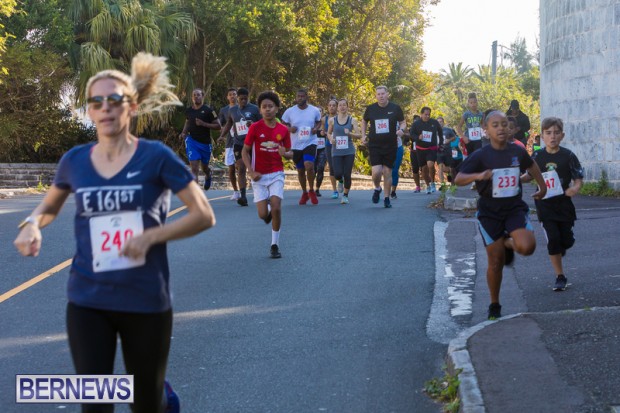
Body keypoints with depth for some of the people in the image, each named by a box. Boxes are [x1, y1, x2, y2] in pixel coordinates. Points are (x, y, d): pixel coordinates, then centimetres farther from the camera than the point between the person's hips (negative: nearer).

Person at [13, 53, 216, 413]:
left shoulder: (156, 156, -9)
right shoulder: (75, 160, 0)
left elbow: (204, 215, -7)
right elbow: (50, 207, 19)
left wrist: (151, 236, -19)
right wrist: (32, 224, -3)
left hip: (146, 302, -2)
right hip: (88, 302, 2)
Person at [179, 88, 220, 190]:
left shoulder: (208, 110, -7)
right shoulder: (188, 110, 4)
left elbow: (218, 126, -8)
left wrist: (203, 124, -20)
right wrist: (184, 133, 7)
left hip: (205, 143, -1)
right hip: (192, 140, 1)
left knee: (204, 167, 18)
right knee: (194, 168, -13)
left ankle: (208, 176, 55)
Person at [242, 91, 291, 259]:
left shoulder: (283, 130, 0)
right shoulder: (255, 128, -7)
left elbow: (289, 153, 10)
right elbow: (245, 151, -1)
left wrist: (285, 153, -15)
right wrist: (251, 172, -12)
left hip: (276, 174, 1)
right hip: (259, 176, -1)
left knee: (276, 208, -15)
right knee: (263, 214, -6)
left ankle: (275, 245, 0)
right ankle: (268, 212, 34)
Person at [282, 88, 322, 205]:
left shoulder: (315, 110, -2)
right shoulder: (289, 111, -3)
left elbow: (319, 122, 15)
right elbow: (283, 125, 7)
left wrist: (316, 128, -7)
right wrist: (289, 129, -14)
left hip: (310, 143, -2)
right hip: (296, 145, 2)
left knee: (309, 166, -23)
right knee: (300, 170, 11)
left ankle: (311, 190, 0)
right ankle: (304, 193, 32)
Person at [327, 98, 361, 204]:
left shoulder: (352, 120, 3)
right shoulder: (332, 120, 5)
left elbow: (359, 135, -1)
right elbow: (329, 133, 18)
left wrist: (350, 133, -21)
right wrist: (331, 139, -4)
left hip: (349, 151, 0)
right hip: (336, 151, 0)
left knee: (347, 175, -3)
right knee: (337, 174, -12)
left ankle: (345, 195, 16)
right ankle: (341, 181, 26)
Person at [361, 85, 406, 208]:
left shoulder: (395, 108, -1)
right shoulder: (370, 109, 1)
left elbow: (403, 122, 9)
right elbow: (364, 121, 19)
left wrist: (401, 129, -12)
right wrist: (363, 135, 8)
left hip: (391, 146, 0)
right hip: (374, 146, 0)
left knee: (387, 172, 5)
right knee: (376, 171, -14)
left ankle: (387, 198, 18)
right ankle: (377, 189, 18)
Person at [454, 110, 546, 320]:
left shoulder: (517, 151, -2)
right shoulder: (480, 156, -12)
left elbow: (531, 165, 21)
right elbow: (458, 179, -21)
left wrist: (542, 186, 30)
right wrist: (478, 176, -38)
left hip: (515, 208, 2)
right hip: (490, 213, -2)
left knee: (527, 246, -22)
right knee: (496, 261, 1)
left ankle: (508, 244, 15)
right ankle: (494, 305, 21)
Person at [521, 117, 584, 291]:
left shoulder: (568, 156, -6)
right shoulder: (537, 156, -2)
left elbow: (578, 178, -1)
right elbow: (530, 175, 12)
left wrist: (575, 188, -22)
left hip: (564, 204, 0)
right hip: (545, 204, 0)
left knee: (567, 240, 5)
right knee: (553, 239, -7)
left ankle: (559, 251, 43)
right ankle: (560, 277, 5)